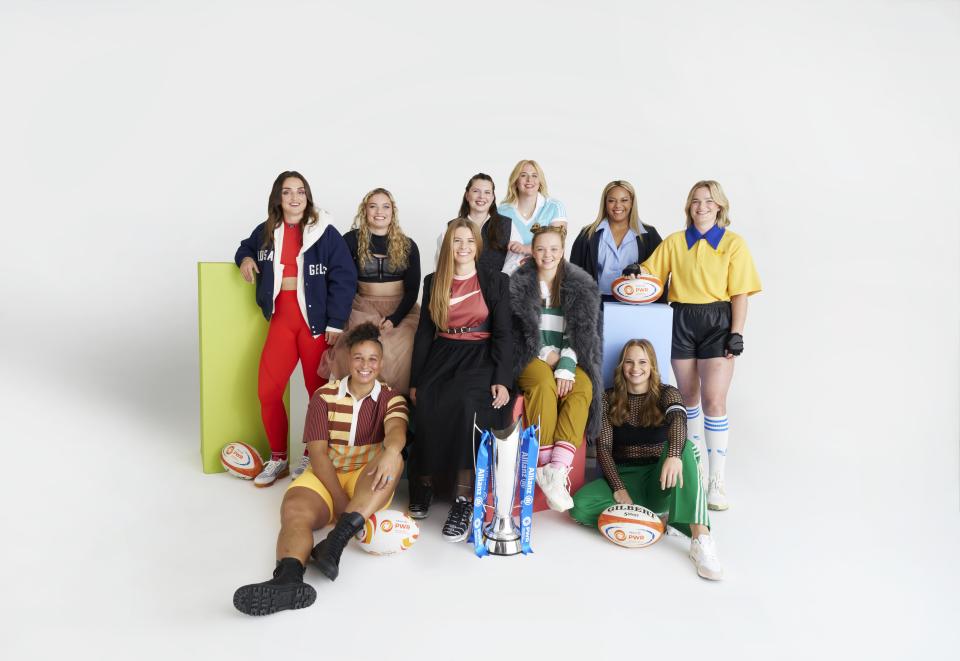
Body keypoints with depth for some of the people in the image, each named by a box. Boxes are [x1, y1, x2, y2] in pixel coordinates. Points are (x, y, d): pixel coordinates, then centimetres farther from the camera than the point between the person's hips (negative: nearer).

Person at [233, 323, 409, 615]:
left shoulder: (392, 399, 4)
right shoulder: (324, 397, 3)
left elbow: (396, 429, -20)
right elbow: (318, 453, -6)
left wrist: (390, 451, -46)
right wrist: (342, 503, -19)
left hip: (367, 483, 0)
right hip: (324, 477, 0)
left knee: (394, 460, -33)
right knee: (294, 510, -32)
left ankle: (336, 541, -45)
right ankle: (288, 580, -62)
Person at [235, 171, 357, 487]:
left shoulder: (325, 232, -4)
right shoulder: (266, 232, 10)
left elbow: (344, 278, -7)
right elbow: (247, 247, 32)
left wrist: (335, 323, -12)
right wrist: (245, 258, 7)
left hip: (316, 320, -4)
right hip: (281, 317, 4)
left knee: (318, 390, 3)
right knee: (267, 391, -2)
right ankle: (278, 459, 16)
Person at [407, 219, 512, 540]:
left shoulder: (495, 281, 5)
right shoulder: (433, 282, 12)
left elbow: (502, 333, 1)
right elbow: (424, 332, 12)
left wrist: (501, 379, -12)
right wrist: (415, 380, 6)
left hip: (479, 358, -2)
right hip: (441, 357, 2)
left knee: (467, 407, -33)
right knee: (426, 409, -28)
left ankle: (464, 500, -27)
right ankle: (424, 485, -7)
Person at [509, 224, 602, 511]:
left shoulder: (581, 286, 8)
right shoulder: (518, 284, 3)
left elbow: (582, 331, 1)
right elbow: (518, 330, 2)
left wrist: (566, 367, -13)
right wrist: (546, 354, -10)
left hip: (567, 359, 2)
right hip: (531, 358, -2)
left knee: (584, 388, -30)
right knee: (545, 384, -35)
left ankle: (558, 468, -38)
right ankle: (544, 466, -32)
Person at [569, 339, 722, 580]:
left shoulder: (667, 394, 1)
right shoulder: (609, 399, 4)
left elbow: (678, 418, -23)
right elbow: (604, 448, -1)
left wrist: (674, 455, -46)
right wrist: (619, 489, -18)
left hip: (658, 482, -1)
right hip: (625, 477, 1)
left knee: (683, 446, -33)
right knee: (580, 505, -28)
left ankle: (700, 537, -41)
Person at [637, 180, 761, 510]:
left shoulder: (733, 243, 3)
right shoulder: (674, 242, 9)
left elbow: (740, 294, 0)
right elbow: (649, 273, 10)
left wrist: (737, 333, -7)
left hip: (717, 321, -2)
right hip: (682, 321, 3)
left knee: (714, 399, -11)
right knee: (688, 396, 12)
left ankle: (717, 481, -2)